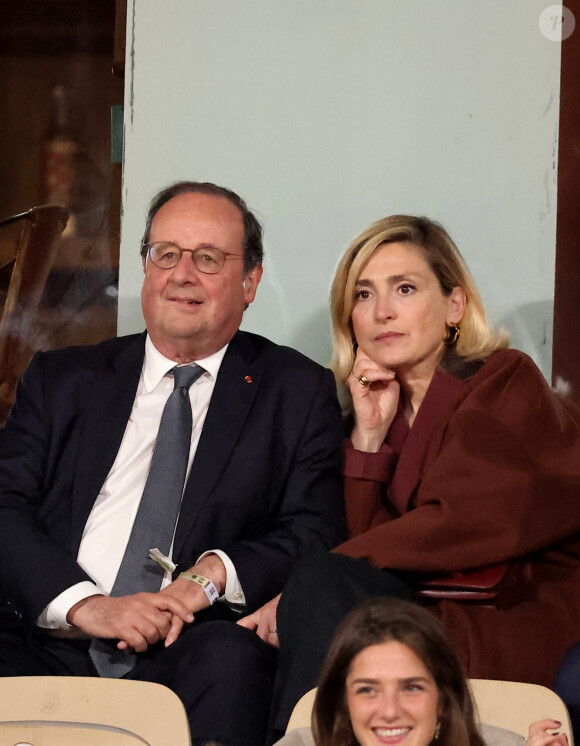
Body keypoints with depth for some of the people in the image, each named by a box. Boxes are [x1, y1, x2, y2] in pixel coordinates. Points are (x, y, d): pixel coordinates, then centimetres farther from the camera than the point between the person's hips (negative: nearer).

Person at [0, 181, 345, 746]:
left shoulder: (299, 394, 15)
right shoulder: (61, 380, 19)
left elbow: (316, 535, 5)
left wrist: (215, 574, -15)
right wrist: (86, 604, -12)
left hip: (191, 654, -1)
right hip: (49, 649, 1)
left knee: (231, 657, -36)